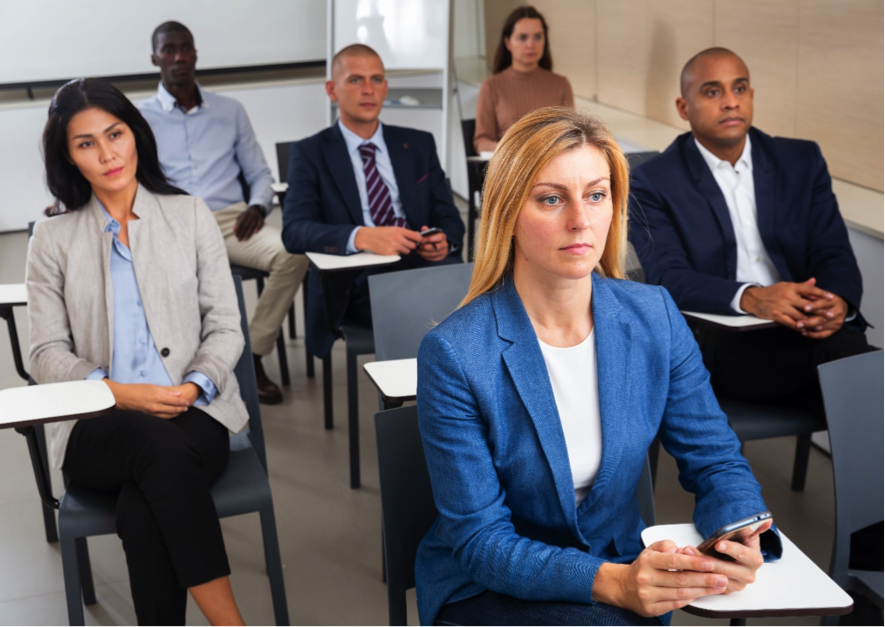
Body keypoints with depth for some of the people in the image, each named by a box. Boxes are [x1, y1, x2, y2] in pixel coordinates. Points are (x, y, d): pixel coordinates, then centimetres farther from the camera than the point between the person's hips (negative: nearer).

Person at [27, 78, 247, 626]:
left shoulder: (190, 215, 11)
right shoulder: (53, 238, 10)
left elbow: (226, 328, 7)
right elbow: (47, 353, 4)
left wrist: (195, 386, -13)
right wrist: (118, 393, -14)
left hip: (194, 416, 0)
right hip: (99, 430, 0)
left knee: (142, 511, -32)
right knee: (162, 444, -35)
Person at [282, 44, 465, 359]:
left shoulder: (419, 145, 20)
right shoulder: (310, 153, 8)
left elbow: (449, 218, 17)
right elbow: (295, 232, -7)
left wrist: (444, 240, -10)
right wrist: (362, 237, -25)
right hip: (358, 282, -3)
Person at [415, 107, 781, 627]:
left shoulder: (655, 317, -5)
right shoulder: (455, 355, -18)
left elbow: (716, 461, 1)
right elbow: (481, 540, -16)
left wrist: (741, 539, -22)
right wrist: (610, 583, -31)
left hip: (625, 569, 5)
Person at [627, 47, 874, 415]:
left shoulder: (802, 161, 15)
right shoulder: (654, 182, 3)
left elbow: (833, 251, 7)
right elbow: (668, 277, -10)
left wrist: (838, 301, -18)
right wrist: (750, 298, -29)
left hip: (802, 329, 4)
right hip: (713, 342, -4)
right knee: (842, 351, -30)